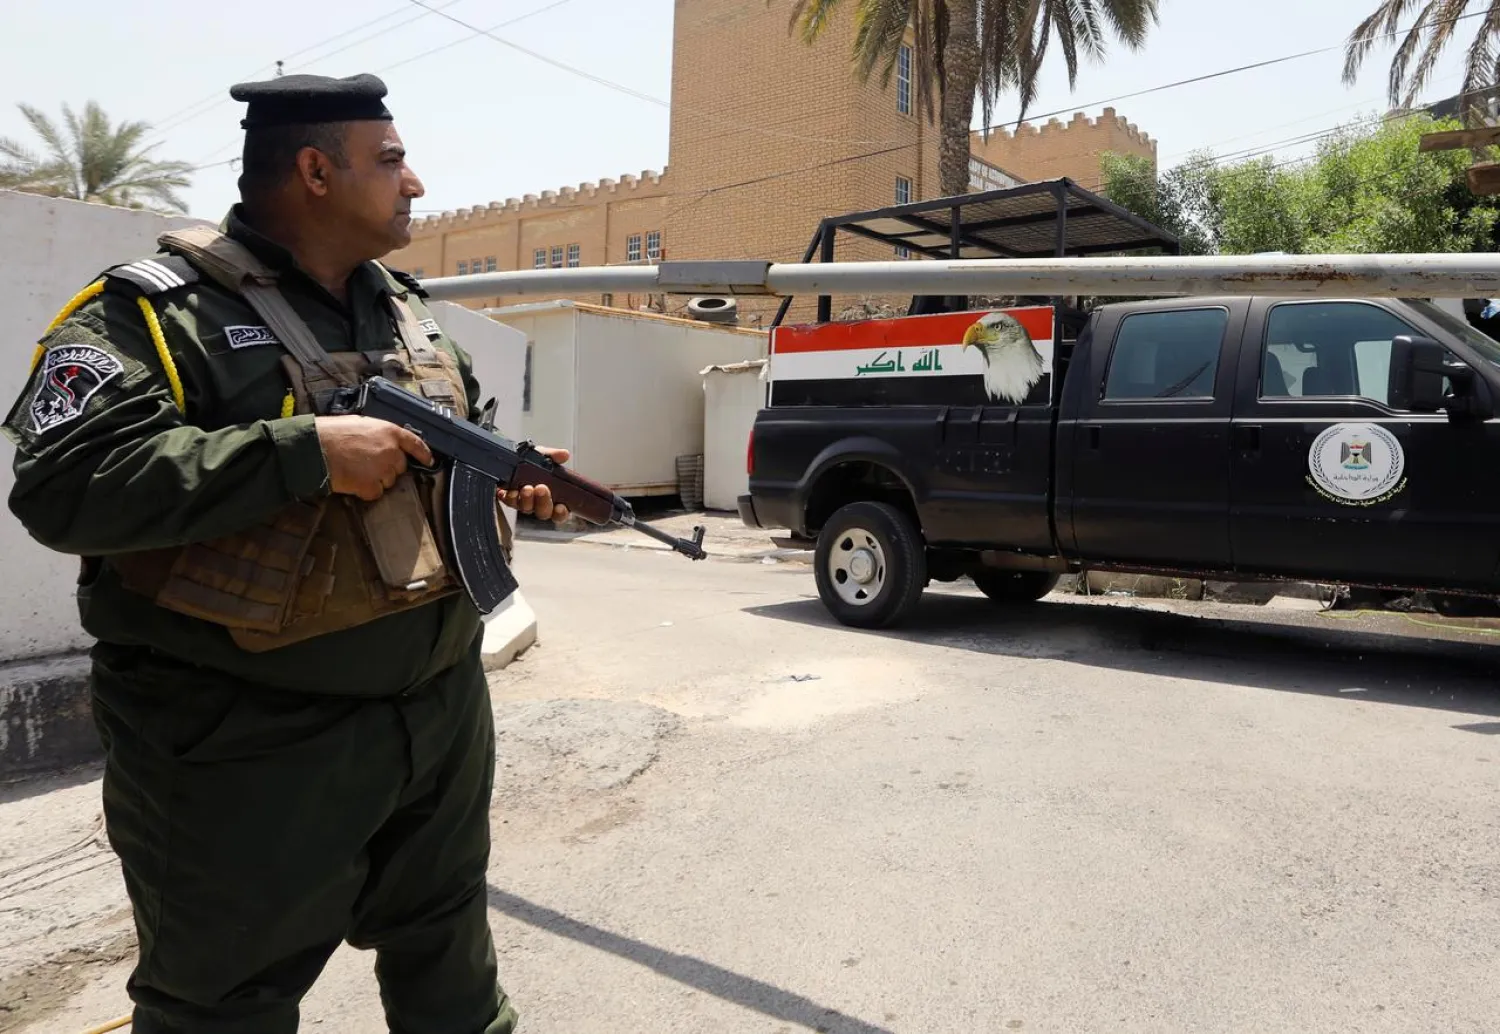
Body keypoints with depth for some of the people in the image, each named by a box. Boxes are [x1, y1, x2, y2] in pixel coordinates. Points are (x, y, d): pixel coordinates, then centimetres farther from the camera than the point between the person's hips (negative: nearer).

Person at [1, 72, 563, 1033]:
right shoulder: (156, 310, -13)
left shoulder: (410, 308, 10)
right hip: (246, 747, -6)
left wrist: (509, 472, 0)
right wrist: (307, 449, -28)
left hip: (441, 709, 7)